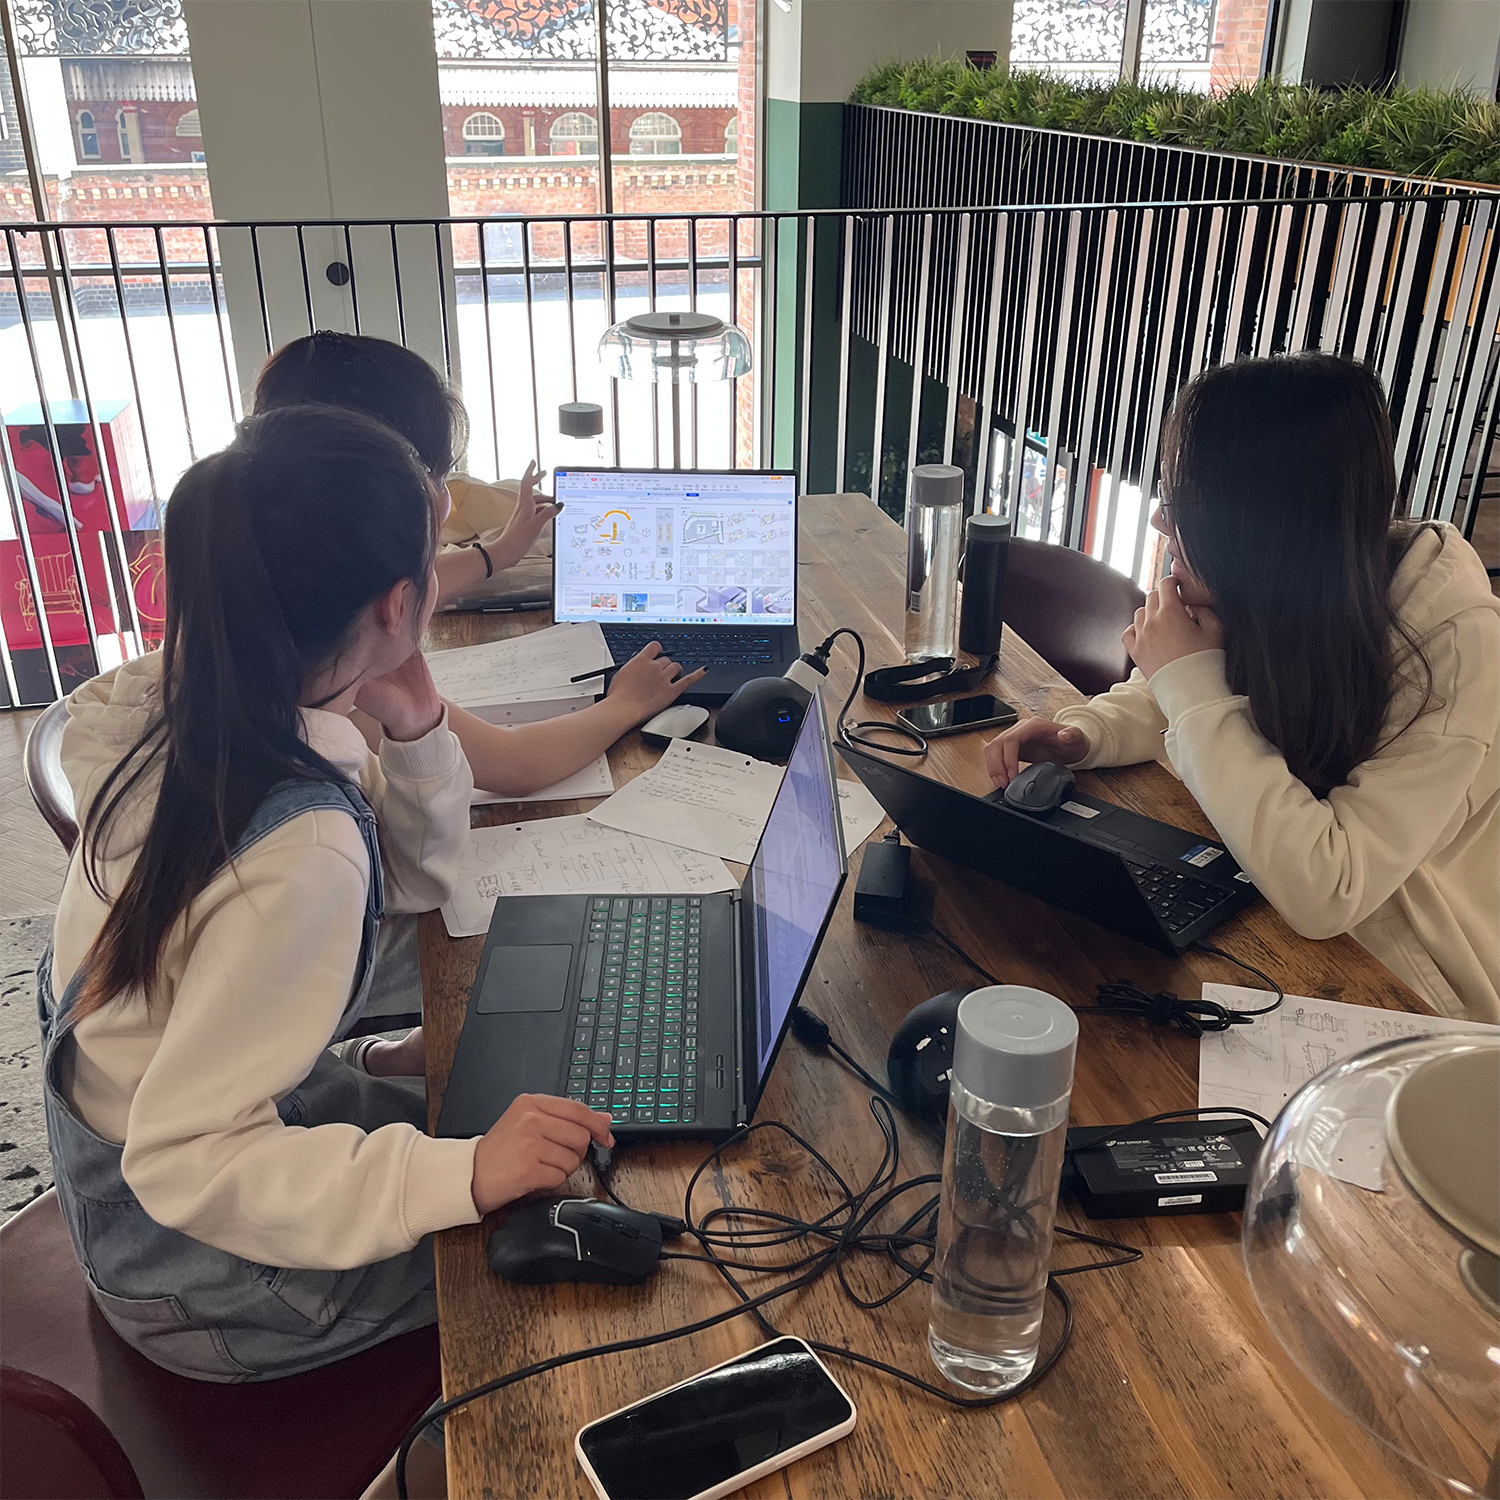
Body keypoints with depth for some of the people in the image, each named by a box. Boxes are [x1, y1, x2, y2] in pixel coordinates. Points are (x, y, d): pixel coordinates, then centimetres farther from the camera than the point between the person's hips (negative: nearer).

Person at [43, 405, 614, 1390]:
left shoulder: (185, 711, -9)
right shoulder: (299, 850, -36)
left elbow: (419, 882, 2)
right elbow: (183, 1162, -31)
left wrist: (413, 726, -15)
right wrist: (460, 1177, -38)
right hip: (197, 1275, -8)